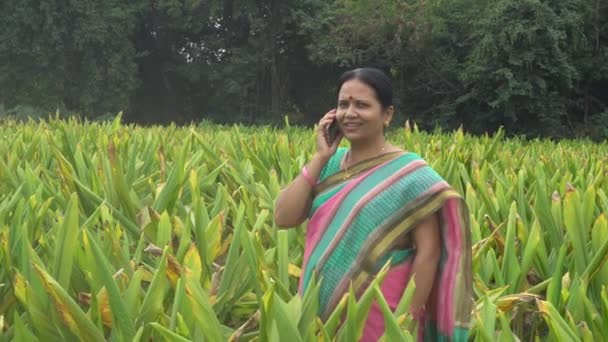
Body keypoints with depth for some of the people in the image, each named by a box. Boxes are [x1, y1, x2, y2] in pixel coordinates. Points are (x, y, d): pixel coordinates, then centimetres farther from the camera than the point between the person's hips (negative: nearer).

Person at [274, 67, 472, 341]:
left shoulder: (410, 174, -9)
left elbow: (428, 253, -10)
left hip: (379, 318, -5)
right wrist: (319, 158, -7)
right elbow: (283, 218, -3)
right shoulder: (330, 164, 6)